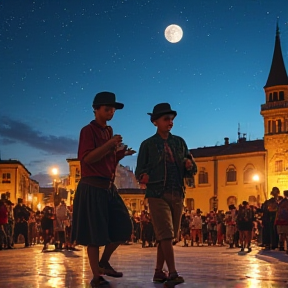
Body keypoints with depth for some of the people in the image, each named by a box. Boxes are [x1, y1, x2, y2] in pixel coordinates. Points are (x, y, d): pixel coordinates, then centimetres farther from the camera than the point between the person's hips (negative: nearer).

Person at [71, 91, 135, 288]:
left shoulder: (109, 131, 17)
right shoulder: (88, 130, -6)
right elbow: (86, 158, -16)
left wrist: (121, 154, 5)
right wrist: (109, 145, -22)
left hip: (109, 187, 8)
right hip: (92, 187, -8)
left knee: (123, 227, 4)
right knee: (94, 233, -4)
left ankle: (104, 263, 19)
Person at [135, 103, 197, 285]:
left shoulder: (179, 142, 12)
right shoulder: (148, 144, 3)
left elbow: (191, 171, 13)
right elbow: (139, 170, 2)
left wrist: (190, 166, -9)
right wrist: (144, 176, -19)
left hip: (177, 194, 4)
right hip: (158, 194, -4)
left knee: (169, 236, 7)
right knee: (166, 234, -13)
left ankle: (159, 272, 17)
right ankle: (173, 273, -15)